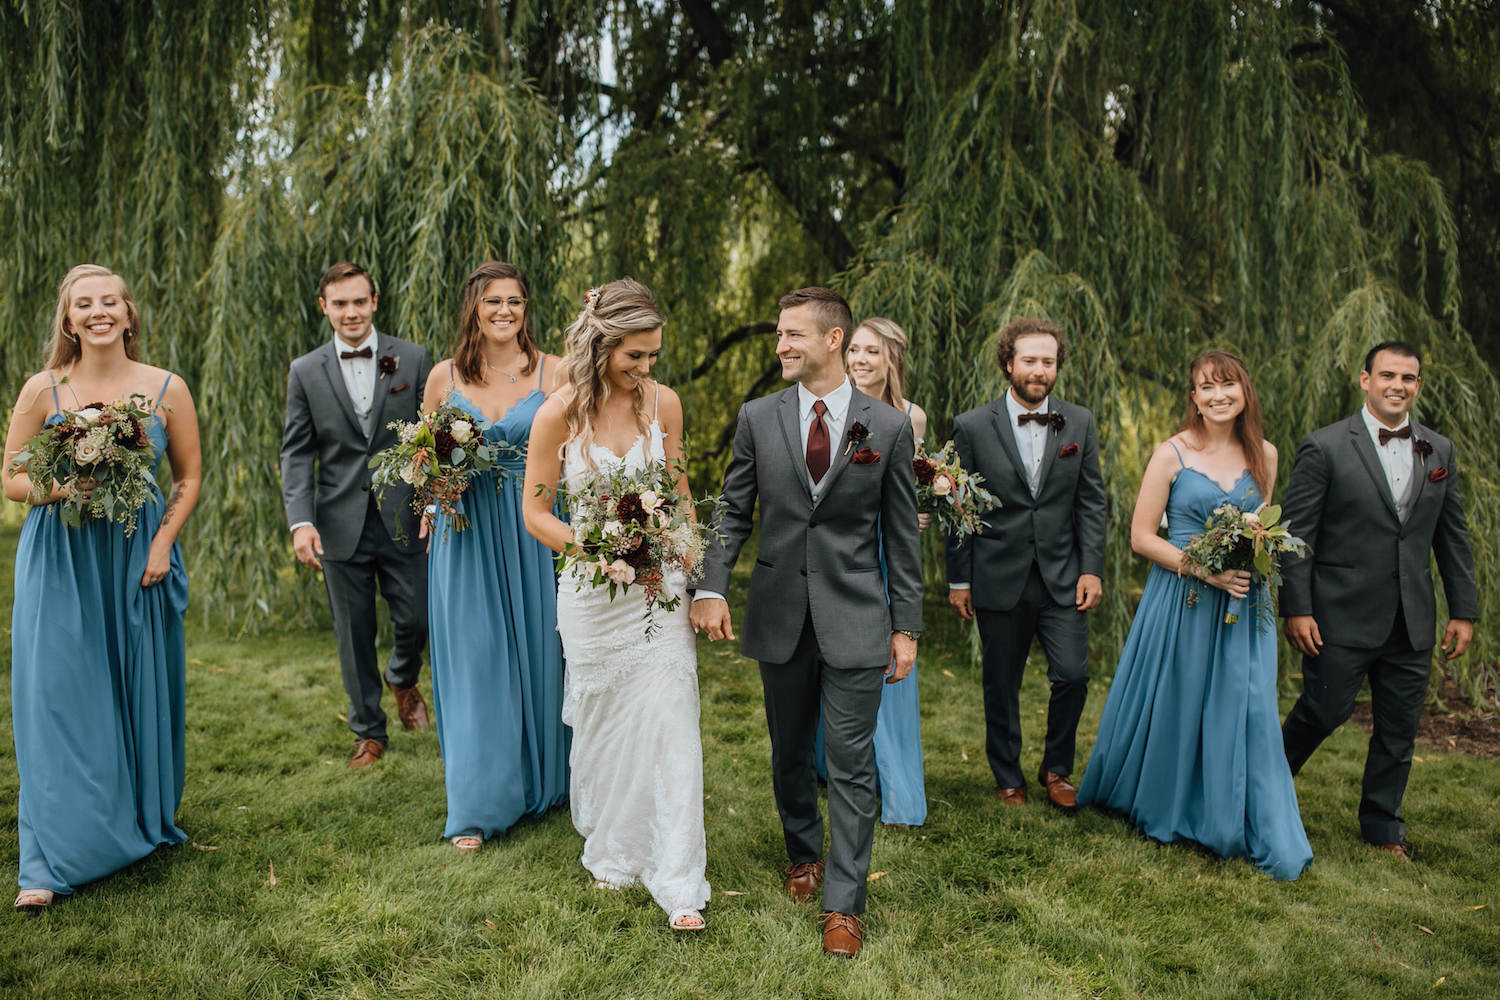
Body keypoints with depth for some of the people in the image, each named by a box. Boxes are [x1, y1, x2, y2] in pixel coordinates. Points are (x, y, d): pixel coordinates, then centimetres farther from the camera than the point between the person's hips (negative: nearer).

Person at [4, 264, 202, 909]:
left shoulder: (167, 389, 1)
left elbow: (190, 476, 7)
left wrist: (163, 542, -5)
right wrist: (64, 487, -17)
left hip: (140, 559, 1)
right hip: (60, 559, -1)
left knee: (141, 695, 8)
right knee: (59, 699, -2)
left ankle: (144, 826, 28)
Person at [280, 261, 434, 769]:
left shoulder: (413, 359, 0)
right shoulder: (305, 371, 3)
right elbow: (296, 451, 2)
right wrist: (301, 521, -10)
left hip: (403, 519, -1)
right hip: (340, 525, 1)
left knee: (416, 620, 5)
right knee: (353, 635, 9)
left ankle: (403, 680, 40)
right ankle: (368, 732, 27)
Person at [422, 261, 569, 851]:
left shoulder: (553, 372, 0)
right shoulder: (444, 376, 4)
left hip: (534, 530, 0)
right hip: (466, 532, 1)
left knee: (536, 651, 9)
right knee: (473, 661, 3)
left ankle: (540, 781, 30)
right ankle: (478, 806, 15)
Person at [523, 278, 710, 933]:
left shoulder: (663, 402, -1)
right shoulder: (559, 414, -9)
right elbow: (535, 511, -3)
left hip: (659, 587, 1)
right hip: (592, 590, -1)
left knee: (670, 726, -2)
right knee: (604, 727, 12)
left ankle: (678, 884, 9)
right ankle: (613, 854, 35)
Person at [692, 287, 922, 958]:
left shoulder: (889, 426, -2)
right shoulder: (758, 418, 2)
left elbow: (901, 535, 1)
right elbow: (733, 512, 6)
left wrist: (906, 627, 1)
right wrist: (710, 588, -7)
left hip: (855, 622, -2)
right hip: (780, 618, 2)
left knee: (851, 765, 1)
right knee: (788, 755, 17)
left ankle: (843, 904, 14)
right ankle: (804, 856, 41)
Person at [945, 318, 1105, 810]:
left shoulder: (1079, 423, 4)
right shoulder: (972, 426, -3)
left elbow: (1091, 502, 6)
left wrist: (1092, 569, -2)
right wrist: (958, 580, 0)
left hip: (1063, 578, 2)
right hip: (1000, 580, -1)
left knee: (1072, 675, -5)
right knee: (1001, 687, 8)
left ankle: (1056, 769, 21)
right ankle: (1008, 780, 28)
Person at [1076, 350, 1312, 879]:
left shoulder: (1264, 454, 6)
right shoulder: (1172, 453, -7)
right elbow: (1141, 537, -7)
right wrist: (1203, 568, -18)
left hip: (1242, 604, 3)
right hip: (1181, 600, -3)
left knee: (1246, 713, 3)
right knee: (1171, 709, 8)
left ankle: (1264, 836, 18)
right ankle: (1159, 811, 32)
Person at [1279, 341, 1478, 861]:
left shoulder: (1440, 451, 10)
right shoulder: (1324, 447, -5)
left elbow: (1453, 536, 12)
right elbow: (1297, 533, -7)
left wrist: (1463, 611, 8)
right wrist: (1296, 608, -12)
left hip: (1412, 622, 5)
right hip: (1342, 617, -5)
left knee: (1400, 729, 11)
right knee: (1323, 712, 1)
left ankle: (1382, 826, 27)